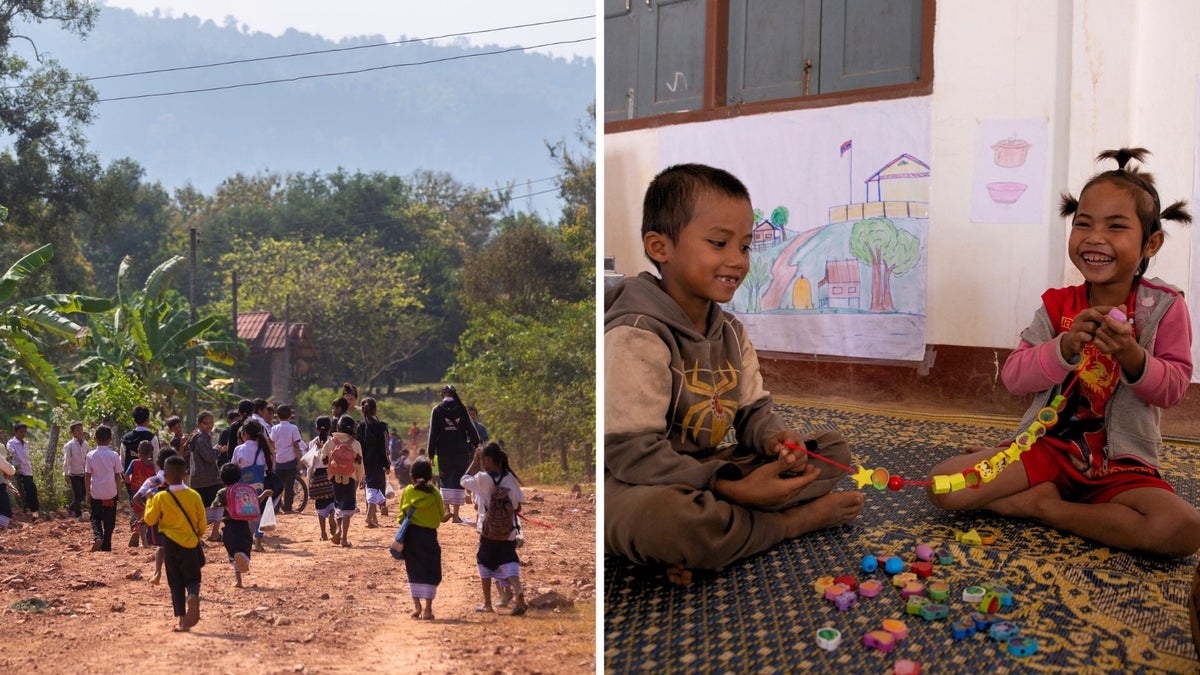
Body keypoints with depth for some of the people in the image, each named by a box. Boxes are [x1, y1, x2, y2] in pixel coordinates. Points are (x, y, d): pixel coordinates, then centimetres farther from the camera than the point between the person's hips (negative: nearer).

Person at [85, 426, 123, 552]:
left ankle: (97, 536, -8)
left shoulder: (91, 455, -3)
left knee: (95, 518, 17)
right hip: (110, 494, 0)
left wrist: (88, 494, 6)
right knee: (109, 522, 10)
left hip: (95, 493, 1)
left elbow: (88, 477, -1)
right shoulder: (114, 455, -5)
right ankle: (106, 546, 9)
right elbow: (118, 476, -2)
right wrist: (117, 490, 12)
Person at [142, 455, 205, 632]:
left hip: (171, 544, 0)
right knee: (192, 578, 10)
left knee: (176, 581, 9)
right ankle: (193, 596, -23)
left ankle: (180, 618, 2)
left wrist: (150, 501, 13)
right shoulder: (194, 495, -5)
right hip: (191, 544, 0)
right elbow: (202, 522, 1)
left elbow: (150, 519, 1)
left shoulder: (160, 498, -9)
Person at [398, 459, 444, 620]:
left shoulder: (407, 492, -2)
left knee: (414, 572, 14)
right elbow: (441, 515, 1)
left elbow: (402, 516, 1)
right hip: (429, 535, -2)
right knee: (430, 574, 8)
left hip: (411, 535, 2)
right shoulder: (434, 494, -6)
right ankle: (428, 609, 5)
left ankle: (417, 607, 11)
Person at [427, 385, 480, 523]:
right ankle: (455, 514, 4)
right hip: (461, 452, 0)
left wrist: (431, 454, 0)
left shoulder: (437, 410, 0)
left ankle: (447, 509, -3)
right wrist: (476, 446, 9)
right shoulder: (462, 409, 1)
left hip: (444, 453, 0)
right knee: (458, 481, 5)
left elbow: (433, 433, -2)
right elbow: (471, 430, 1)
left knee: (445, 481, 11)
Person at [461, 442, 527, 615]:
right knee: (508, 563, 7)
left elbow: (464, 480, 7)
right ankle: (519, 592, -20)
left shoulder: (482, 479, -13)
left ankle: (487, 603, 20)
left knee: (484, 563, 17)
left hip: (489, 532, -3)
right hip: (508, 531, 3)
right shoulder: (510, 478, 1)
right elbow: (518, 507, 4)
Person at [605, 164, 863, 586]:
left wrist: (774, 438, -13)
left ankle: (700, 547, -17)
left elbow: (754, 411, 13)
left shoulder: (731, 333, 8)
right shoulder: (635, 335, -20)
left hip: (710, 471, 9)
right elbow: (634, 454, -26)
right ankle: (789, 522, -14)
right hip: (635, 486, -9)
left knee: (833, 448, 6)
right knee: (658, 518, -45)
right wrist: (735, 489, -28)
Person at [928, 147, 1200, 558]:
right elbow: (1013, 377, -6)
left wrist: (1132, 356, -24)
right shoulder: (1058, 306, 1)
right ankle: (1049, 495, -1)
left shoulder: (1163, 306, -3)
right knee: (944, 485, -19)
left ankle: (1042, 507, -14)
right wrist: (1064, 347, -24)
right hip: (1048, 447, 1)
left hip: (1121, 464, 0)